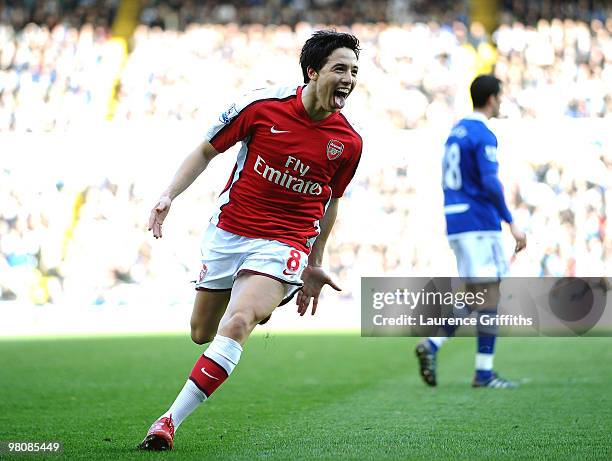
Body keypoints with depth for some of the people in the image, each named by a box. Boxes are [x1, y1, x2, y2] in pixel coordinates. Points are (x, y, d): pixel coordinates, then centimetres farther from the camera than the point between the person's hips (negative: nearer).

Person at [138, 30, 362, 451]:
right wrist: (169, 196, -7)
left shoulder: (349, 142, -4)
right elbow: (207, 151, 4)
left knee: (237, 324, -26)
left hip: (284, 244, -2)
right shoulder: (261, 106, -10)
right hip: (228, 232, 2)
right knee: (202, 334, 13)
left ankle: (170, 422, -20)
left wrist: (315, 265, 17)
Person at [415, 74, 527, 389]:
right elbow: (490, 183, -21)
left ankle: (432, 345, -3)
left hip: (456, 222, 9)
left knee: (474, 296, 12)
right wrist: (511, 224, -18)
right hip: (481, 224, -9)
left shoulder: (456, 132, 16)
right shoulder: (483, 136, -11)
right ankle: (484, 372, -3)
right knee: (490, 294, -4)